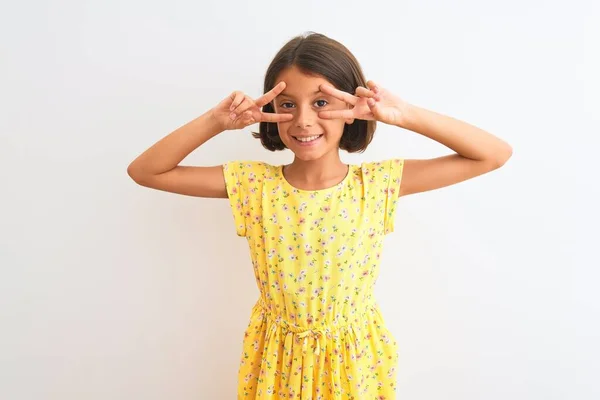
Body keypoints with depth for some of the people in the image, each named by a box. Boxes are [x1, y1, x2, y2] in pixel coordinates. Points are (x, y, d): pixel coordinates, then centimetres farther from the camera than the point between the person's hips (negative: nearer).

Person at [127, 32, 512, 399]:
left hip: (355, 358, 0)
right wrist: (215, 121, -26)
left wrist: (405, 114, -27)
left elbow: (496, 154, -16)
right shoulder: (253, 183, -15)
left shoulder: (380, 183, -17)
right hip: (278, 356, 1)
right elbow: (144, 172, -13)